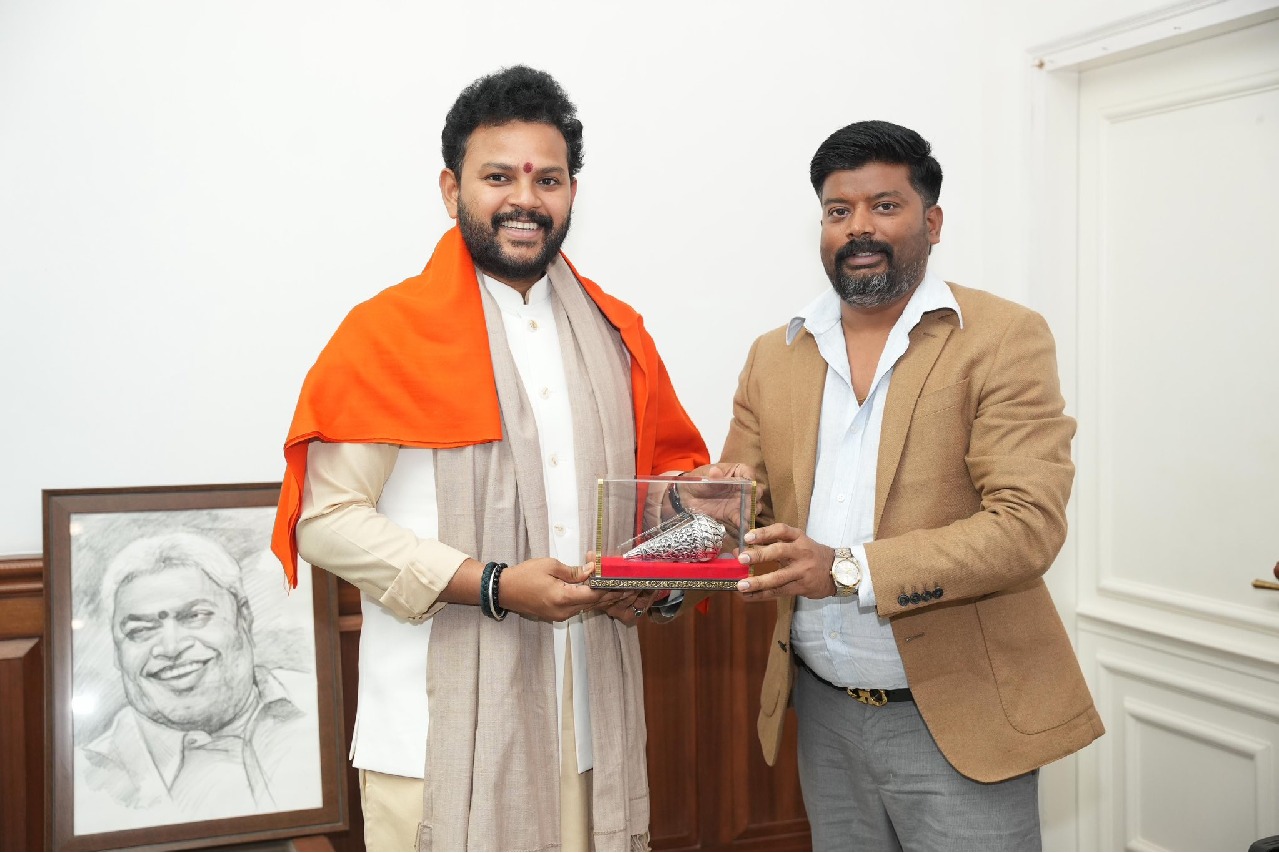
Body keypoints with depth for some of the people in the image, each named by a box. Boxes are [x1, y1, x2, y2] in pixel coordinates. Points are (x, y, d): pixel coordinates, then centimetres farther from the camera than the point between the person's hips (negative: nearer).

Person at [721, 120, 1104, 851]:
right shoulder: (774, 357, 7)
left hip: (958, 717, -4)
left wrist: (848, 570, -27)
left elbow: (1028, 523, -17)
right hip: (825, 714, 4)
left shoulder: (1006, 339, -8)